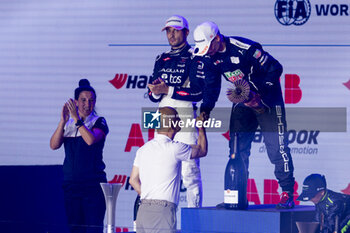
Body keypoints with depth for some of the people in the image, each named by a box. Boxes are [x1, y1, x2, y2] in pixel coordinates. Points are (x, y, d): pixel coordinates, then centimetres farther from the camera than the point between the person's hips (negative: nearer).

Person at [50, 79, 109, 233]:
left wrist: (77, 119, -20)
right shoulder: (67, 124, 13)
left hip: (93, 184, -4)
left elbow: (91, 140, -18)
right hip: (71, 184, 4)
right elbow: (54, 145, -1)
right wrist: (63, 121, -12)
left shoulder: (99, 122, 2)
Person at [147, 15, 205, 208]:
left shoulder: (195, 58, 0)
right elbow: (152, 95, 17)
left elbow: (197, 92, -11)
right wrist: (155, 92, -7)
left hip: (185, 116, -6)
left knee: (189, 171, -10)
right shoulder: (161, 59, 19)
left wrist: (168, 90, -17)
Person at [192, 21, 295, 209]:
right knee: (237, 148, 1)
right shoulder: (209, 58, -4)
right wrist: (205, 109, -11)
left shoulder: (244, 48, -26)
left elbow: (275, 68, -20)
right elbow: (211, 85, 6)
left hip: (266, 100, -6)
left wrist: (259, 94, -25)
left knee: (276, 147, -9)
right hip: (242, 101, 7)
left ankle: (287, 194, -4)